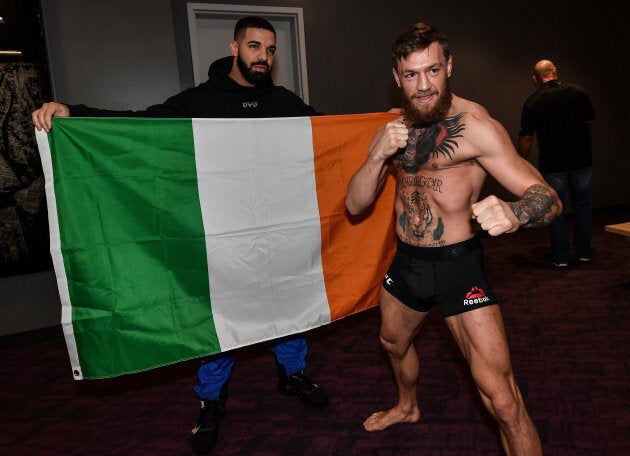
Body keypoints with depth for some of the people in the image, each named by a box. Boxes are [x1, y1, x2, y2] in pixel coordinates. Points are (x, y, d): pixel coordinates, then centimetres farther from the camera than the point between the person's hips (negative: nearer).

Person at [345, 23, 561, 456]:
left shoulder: (475, 125, -14)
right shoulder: (392, 130, 5)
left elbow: (547, 197, -19)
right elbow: (355, 205, 0)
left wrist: (513, 213, -42)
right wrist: (379, 155, -18)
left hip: (457, 265, -6)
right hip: (405, 261, 6)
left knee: (502, 398, -11)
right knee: (394, 342, 28)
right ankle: (408, 407, 58)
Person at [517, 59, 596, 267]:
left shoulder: (532, 102, -7)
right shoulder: (578, 92, 0)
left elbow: (526, 137, -8)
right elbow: (590, 123, 8)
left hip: (552, 163, -3)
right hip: (581, 159, 3)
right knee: (582, 205, 15)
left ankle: (560, 256, 14)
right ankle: (585, 251, 24)